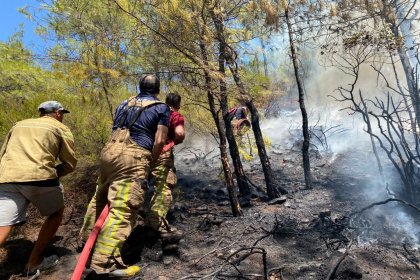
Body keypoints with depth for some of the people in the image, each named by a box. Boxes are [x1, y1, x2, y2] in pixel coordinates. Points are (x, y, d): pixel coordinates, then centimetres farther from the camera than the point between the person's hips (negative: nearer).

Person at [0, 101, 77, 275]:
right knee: (56, 212, 21)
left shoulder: (19, 125, 28)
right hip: (39, 176, -4)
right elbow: (70, 163, 8)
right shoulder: (61, 128, 13)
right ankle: (34, 262, 24)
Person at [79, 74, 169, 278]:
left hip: (109, 150, 7)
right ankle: (104, 263, -9)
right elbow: (159, 141, -3)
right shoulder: (161, 108, 7)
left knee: (101, 196, 25)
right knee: (123, 209, -8)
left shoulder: (124, 104, 23)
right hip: (134, 156, -7)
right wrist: (151, 161, 12)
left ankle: (88, 236, 44)